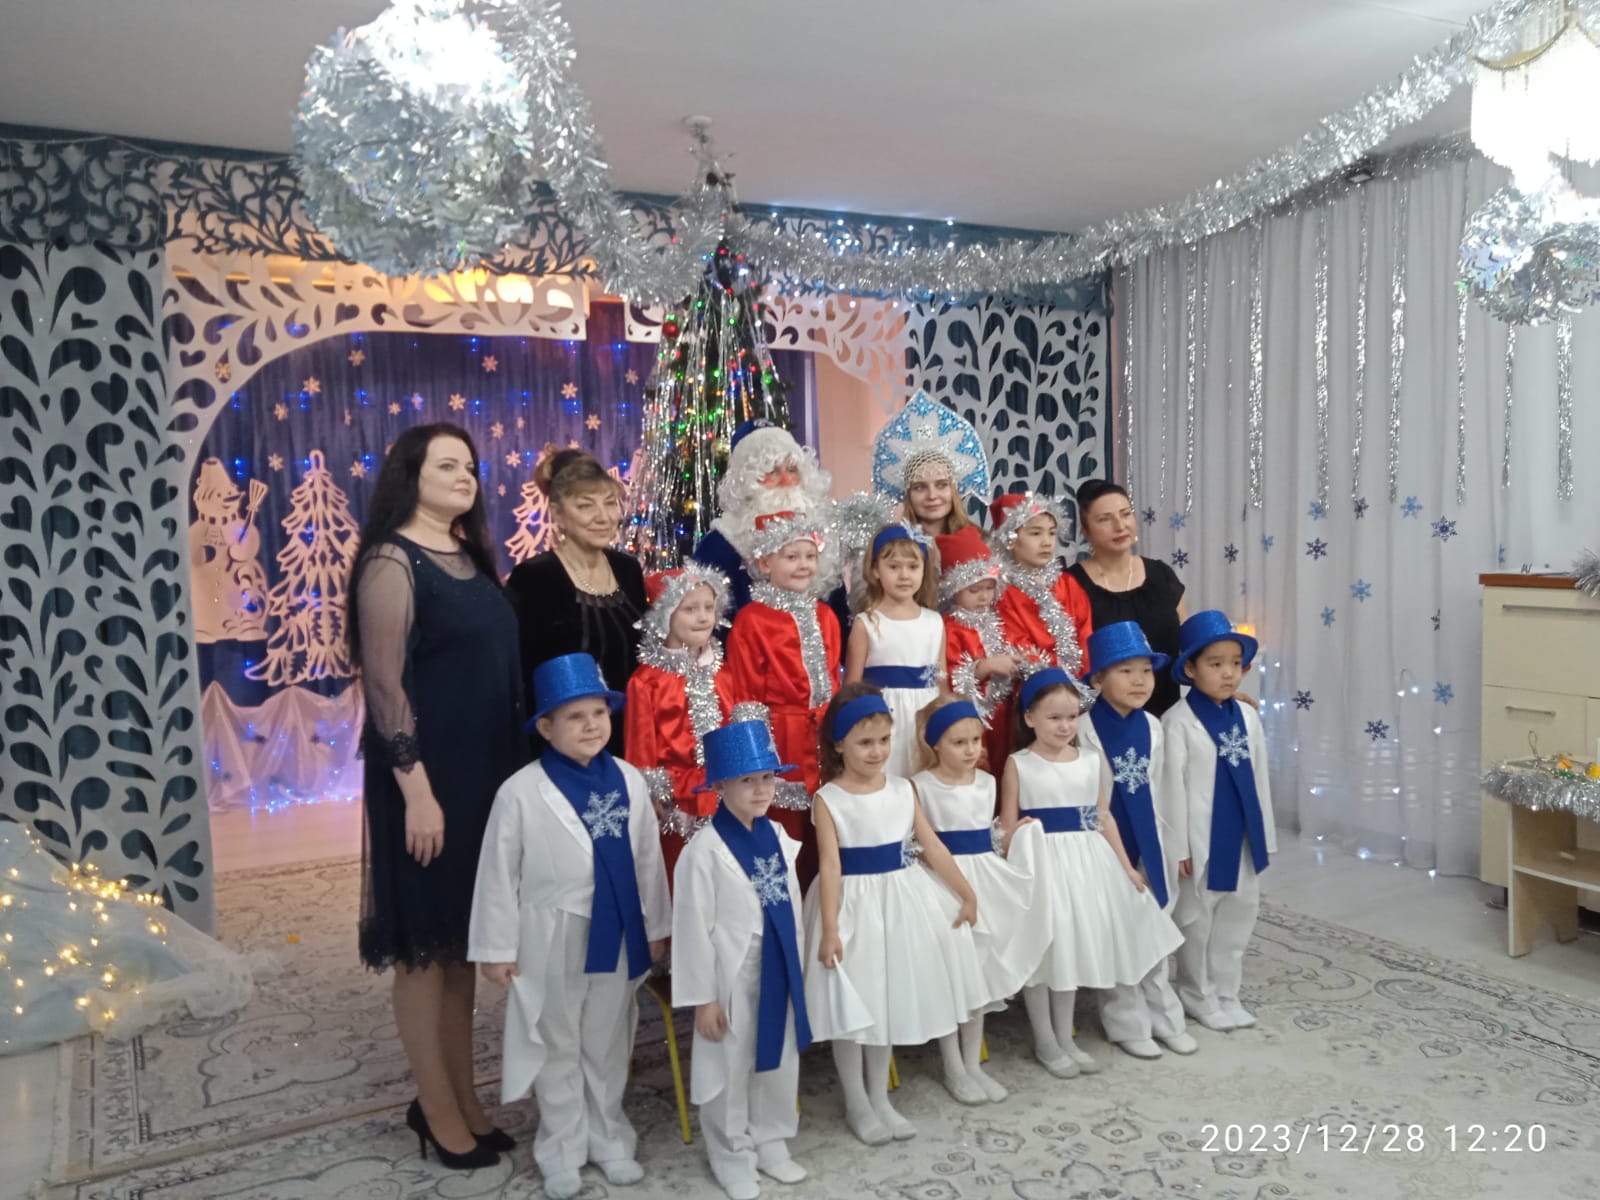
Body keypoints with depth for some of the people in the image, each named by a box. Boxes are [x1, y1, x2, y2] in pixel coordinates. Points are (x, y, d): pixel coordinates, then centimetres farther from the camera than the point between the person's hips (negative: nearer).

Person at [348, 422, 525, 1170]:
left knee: (463, 938, 15)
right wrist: (416, 789, -21)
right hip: (427, 777, -7)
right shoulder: (391, 561, -10)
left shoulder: (471, 558, 12)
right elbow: (383, 684, -17)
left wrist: (517, 766, 11)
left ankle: (462, 1094, 27)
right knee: (423, 941, 5)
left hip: (485, 773, 8)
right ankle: (438, 1107, 18)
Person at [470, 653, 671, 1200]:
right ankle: (562, 1153, 32)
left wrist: (655, 927, 8)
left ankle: (609, 1140, 37)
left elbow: (647, 859, 4)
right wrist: (497, 947, -6)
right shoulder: (521, 793, -15)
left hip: (617, 938, 3)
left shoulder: (628, 781, -4)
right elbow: (498, 874, -9)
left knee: (608, 1046, 19)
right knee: (559, 1051, 14)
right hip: (553, 943, -3)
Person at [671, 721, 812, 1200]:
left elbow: (790, 906, 9)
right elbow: (693, 928, -17)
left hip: (778, 969, 6)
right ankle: (733, 1158, 31)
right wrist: (703, 997, -14)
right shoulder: (705, 850, -20)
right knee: (731, 1069, 10)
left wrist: (795, 966, 12)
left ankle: (772, 1144, 41)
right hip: (733, 975, -6)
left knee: (781, 1061, 20)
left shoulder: (778, 837, 0)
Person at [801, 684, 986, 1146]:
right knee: (852, 1006, 5)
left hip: (900, 902, 4)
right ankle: (856, 1105, 23)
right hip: (853, 906, -4)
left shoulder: (903, 790, 0)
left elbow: (932, 846, 3)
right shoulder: (827, 799, -12)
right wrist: (830, 929, -23)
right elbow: (830, 866, -17)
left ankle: (880, 1098, 31)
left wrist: (966, 894, 4)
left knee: (889, 998, 15)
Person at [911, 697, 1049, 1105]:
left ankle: (974, 1063, 25)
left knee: (981, 972, 12)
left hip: (985, 877, 5)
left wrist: (1015, 843, 1)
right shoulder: (921, 786, -12)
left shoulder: (987, 782, 5)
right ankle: (953, 1069, 18)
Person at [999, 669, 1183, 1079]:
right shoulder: (1018, 764, -7)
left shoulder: (1090, 760, 4)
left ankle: (1065, 1037, 27)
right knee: (1041, 951, 4)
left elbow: (1104, 817, 9)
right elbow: (1008, 826, -7)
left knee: (1074, 947, 13)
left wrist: (1126, 866, 7)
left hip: (1086, 861, 4)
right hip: (1041, 862, -4)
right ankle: (1045, 1043, 20)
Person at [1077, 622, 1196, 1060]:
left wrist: (1169, 843, 10)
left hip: (1149, 843, 5)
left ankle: (1164, 1016, 28)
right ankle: (1128, 1024, 20)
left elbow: (1158, 789, 8)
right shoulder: (1086, 730, -15)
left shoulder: (1152, 727, 1)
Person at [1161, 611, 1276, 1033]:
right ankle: (1198, 998, 24)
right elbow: (1173, 785, -14)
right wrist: (1178, 844, -13)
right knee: (1197, 921, 9)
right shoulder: (1179, 720, -14)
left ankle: (1226, 995, 30)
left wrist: (1265, 835, 11)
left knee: (1238, 916, 15)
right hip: (1202, 839, -6)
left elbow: (1259, 777, 9)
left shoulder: (1248, 716, 4)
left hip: (1243, 837, 6)